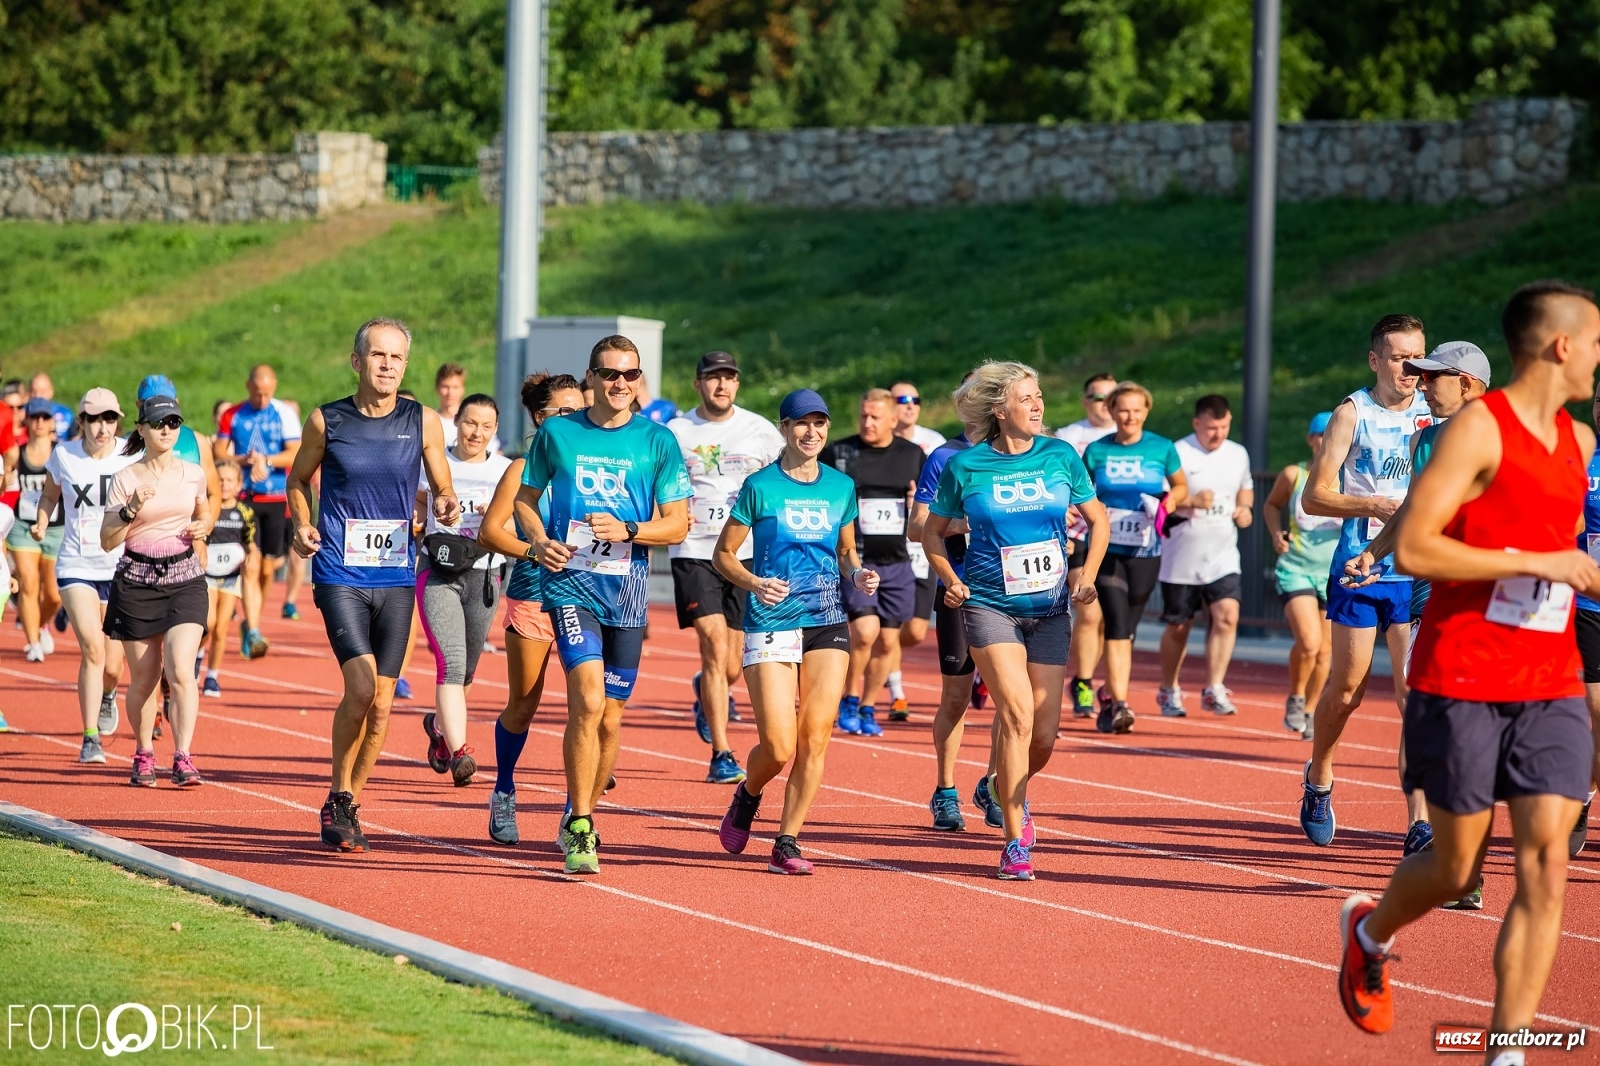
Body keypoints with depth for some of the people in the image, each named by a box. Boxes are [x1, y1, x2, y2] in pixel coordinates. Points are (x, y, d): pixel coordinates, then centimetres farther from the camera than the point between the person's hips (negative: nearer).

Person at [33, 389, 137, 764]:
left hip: (121, 568, 1)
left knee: (112, 665, 7)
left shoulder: (132, 459, -7)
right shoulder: (64, 455, -4)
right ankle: (91, 737, -11)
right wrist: (41, 525, -3)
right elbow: (49, 493, 14)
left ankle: (107, 696, 45)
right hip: (76, 567, -1)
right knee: (92, 649, -19)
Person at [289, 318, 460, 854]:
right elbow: (298, 479, 14)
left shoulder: (423, 422, 2)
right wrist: (301, 524, -4)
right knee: (361, 685, -19)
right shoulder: (326, 421, -1)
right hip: (340, 574, -3)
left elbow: (441, 489, 11)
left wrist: (446, 506, -12)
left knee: (381, 703, 4)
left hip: (396, 578, 3)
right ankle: (337, 800, -2)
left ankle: (351, 804, 22)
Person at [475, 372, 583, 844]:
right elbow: (491, 530, -5)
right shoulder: (524, 469, -2)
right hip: (531, 597, -2)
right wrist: (535, 551, -17)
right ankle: (504, 794, 27)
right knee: (522, 706, 5)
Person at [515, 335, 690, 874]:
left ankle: (578, 819, 28)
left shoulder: (658, 441, 3)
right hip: (572, 582, -2)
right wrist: (539, 540, -5)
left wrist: (627, 531, -14)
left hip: (628, 590, 2)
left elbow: (677, 525, 4)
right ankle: (579, 828, -12)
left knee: (609, 718, 7)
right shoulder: (557, 433, 4)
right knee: (587, 701, -20)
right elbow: (524, 497, 15)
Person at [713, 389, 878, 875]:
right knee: (779, 748, -9)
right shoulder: (760, 486, -2)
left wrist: (857, 575, -1)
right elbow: (724, 554, 2)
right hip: (770, 625, -3)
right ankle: (747, 795, 25)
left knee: (815, 738, -5)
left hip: (828, 624, 3)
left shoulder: (842, 487, 9)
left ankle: (787, 843, 5)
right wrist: (754, 583, -16)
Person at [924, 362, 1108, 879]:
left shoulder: (1061, 457, 2)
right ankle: (1015, 841, -10)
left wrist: (1088, 574, 0)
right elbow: (932, 531, 9)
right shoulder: (965, 466, -4)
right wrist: (951, 580, -5)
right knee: (1017, 714, -19)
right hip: (989, 605, -3)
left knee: (1043, 735, 2)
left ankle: (1003, 788, 36)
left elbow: (1098, 519, 13)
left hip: (1050, 609, 3)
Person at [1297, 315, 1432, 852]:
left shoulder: (1433, 412, 7)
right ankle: (1318, 778, 35)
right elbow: (1314, 495, -5)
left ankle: (1420, 824, -10)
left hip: (1417, 574, 2)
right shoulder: (1352, 413, -2)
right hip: (1359, 571, -2)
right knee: (1346, 689, 6)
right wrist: (1373, 506, -18)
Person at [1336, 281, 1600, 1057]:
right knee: (1456, 867, 6)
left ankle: (1506, 1050, -7)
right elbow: (1412, 549, -19)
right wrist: (1538, 563, -19)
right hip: (1462, 681, -6)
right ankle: (1369, 933, 39)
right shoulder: (1479, 427, -11)